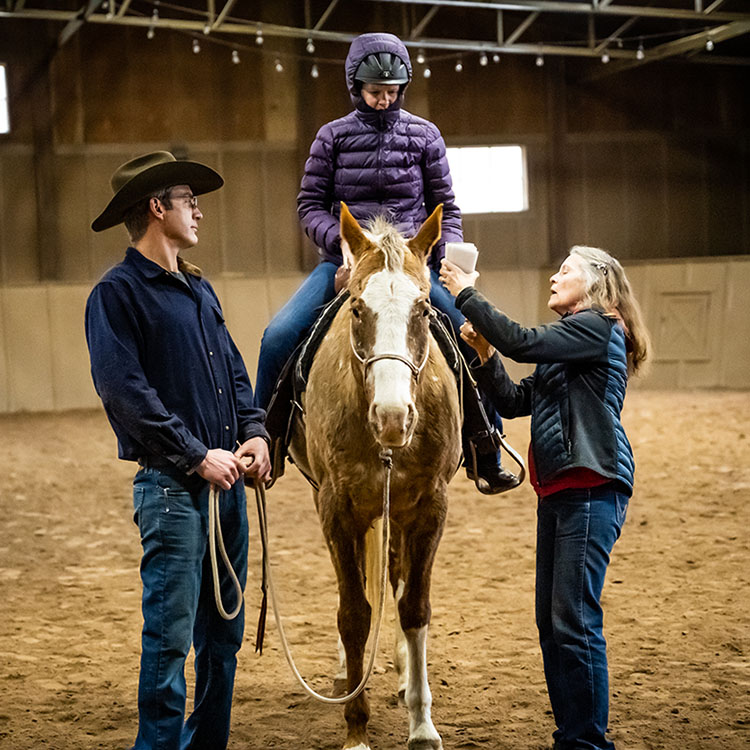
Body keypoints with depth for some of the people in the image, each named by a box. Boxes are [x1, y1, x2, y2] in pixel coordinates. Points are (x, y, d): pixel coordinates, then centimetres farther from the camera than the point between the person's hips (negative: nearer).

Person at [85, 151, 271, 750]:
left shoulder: (200, 289, 17)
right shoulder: (118, 293, -8)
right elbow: (125, 390, -16)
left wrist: (254, 432, 2)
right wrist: (197, 456, -17)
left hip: (229, 480, 8)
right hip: (172, 486, -8)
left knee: (224, 633, 13)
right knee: (171, 634, -6)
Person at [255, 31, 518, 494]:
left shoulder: (424, 136, 5)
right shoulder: (333, 137, 4)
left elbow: (445, 208, 8)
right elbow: (310, 206, 3)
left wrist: (450, 260, -9)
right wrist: (343, 241, -15)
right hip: (344, 260, 0)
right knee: (279, 336, -20)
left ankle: (486, 454, -1)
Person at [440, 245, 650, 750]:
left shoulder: (599, 328, -7)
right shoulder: (568, 341, 22)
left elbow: (523, 342, -18)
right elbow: (514, 401, 19)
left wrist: (467, 296, -10)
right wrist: (486, 356, 4)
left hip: (591, 489, -10)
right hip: (558, 491, 10)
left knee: (576, 621, -10)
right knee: (551, 621, 11)